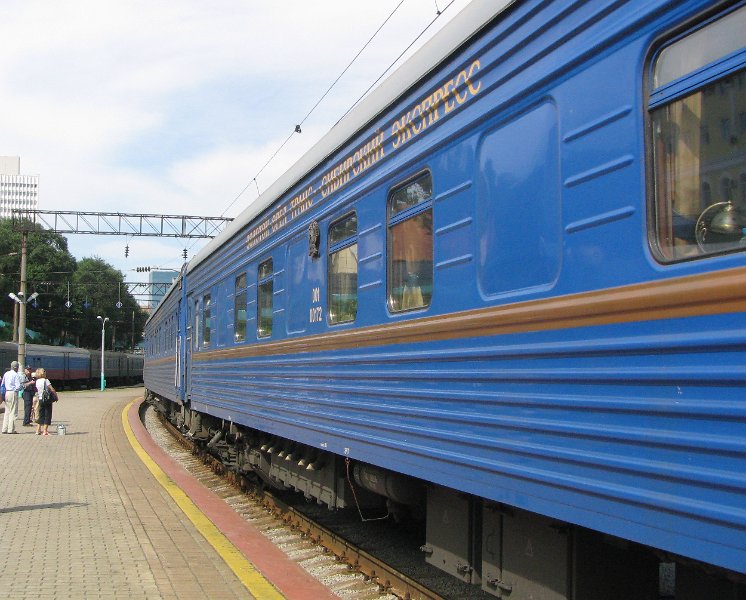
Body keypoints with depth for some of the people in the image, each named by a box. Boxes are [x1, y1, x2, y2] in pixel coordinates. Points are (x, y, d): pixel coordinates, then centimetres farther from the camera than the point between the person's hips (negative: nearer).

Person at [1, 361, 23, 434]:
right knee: (13, 412, -2)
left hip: (6, 393, 7)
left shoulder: (6, 374, 11)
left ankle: (4, 429, 11)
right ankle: (11, 429, -3)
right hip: (13, 393, -7)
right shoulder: (16, 375, -10)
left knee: (7, 411, 12)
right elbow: (18, 386, -14)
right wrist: (22, 386, 5)